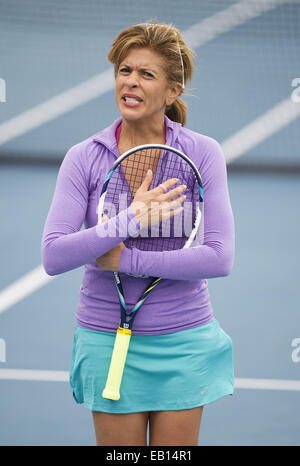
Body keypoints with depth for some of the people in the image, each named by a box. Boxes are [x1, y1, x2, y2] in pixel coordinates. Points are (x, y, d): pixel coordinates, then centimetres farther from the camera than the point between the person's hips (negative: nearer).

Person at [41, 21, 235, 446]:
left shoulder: (203, 153, -5)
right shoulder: (84, 158, -3)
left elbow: (220, 257, -13)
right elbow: (53, 256, -13)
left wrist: (126, 259, -18)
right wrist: (130, 218, -23)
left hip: (183, 342, 0)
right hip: (108, 342, 0)